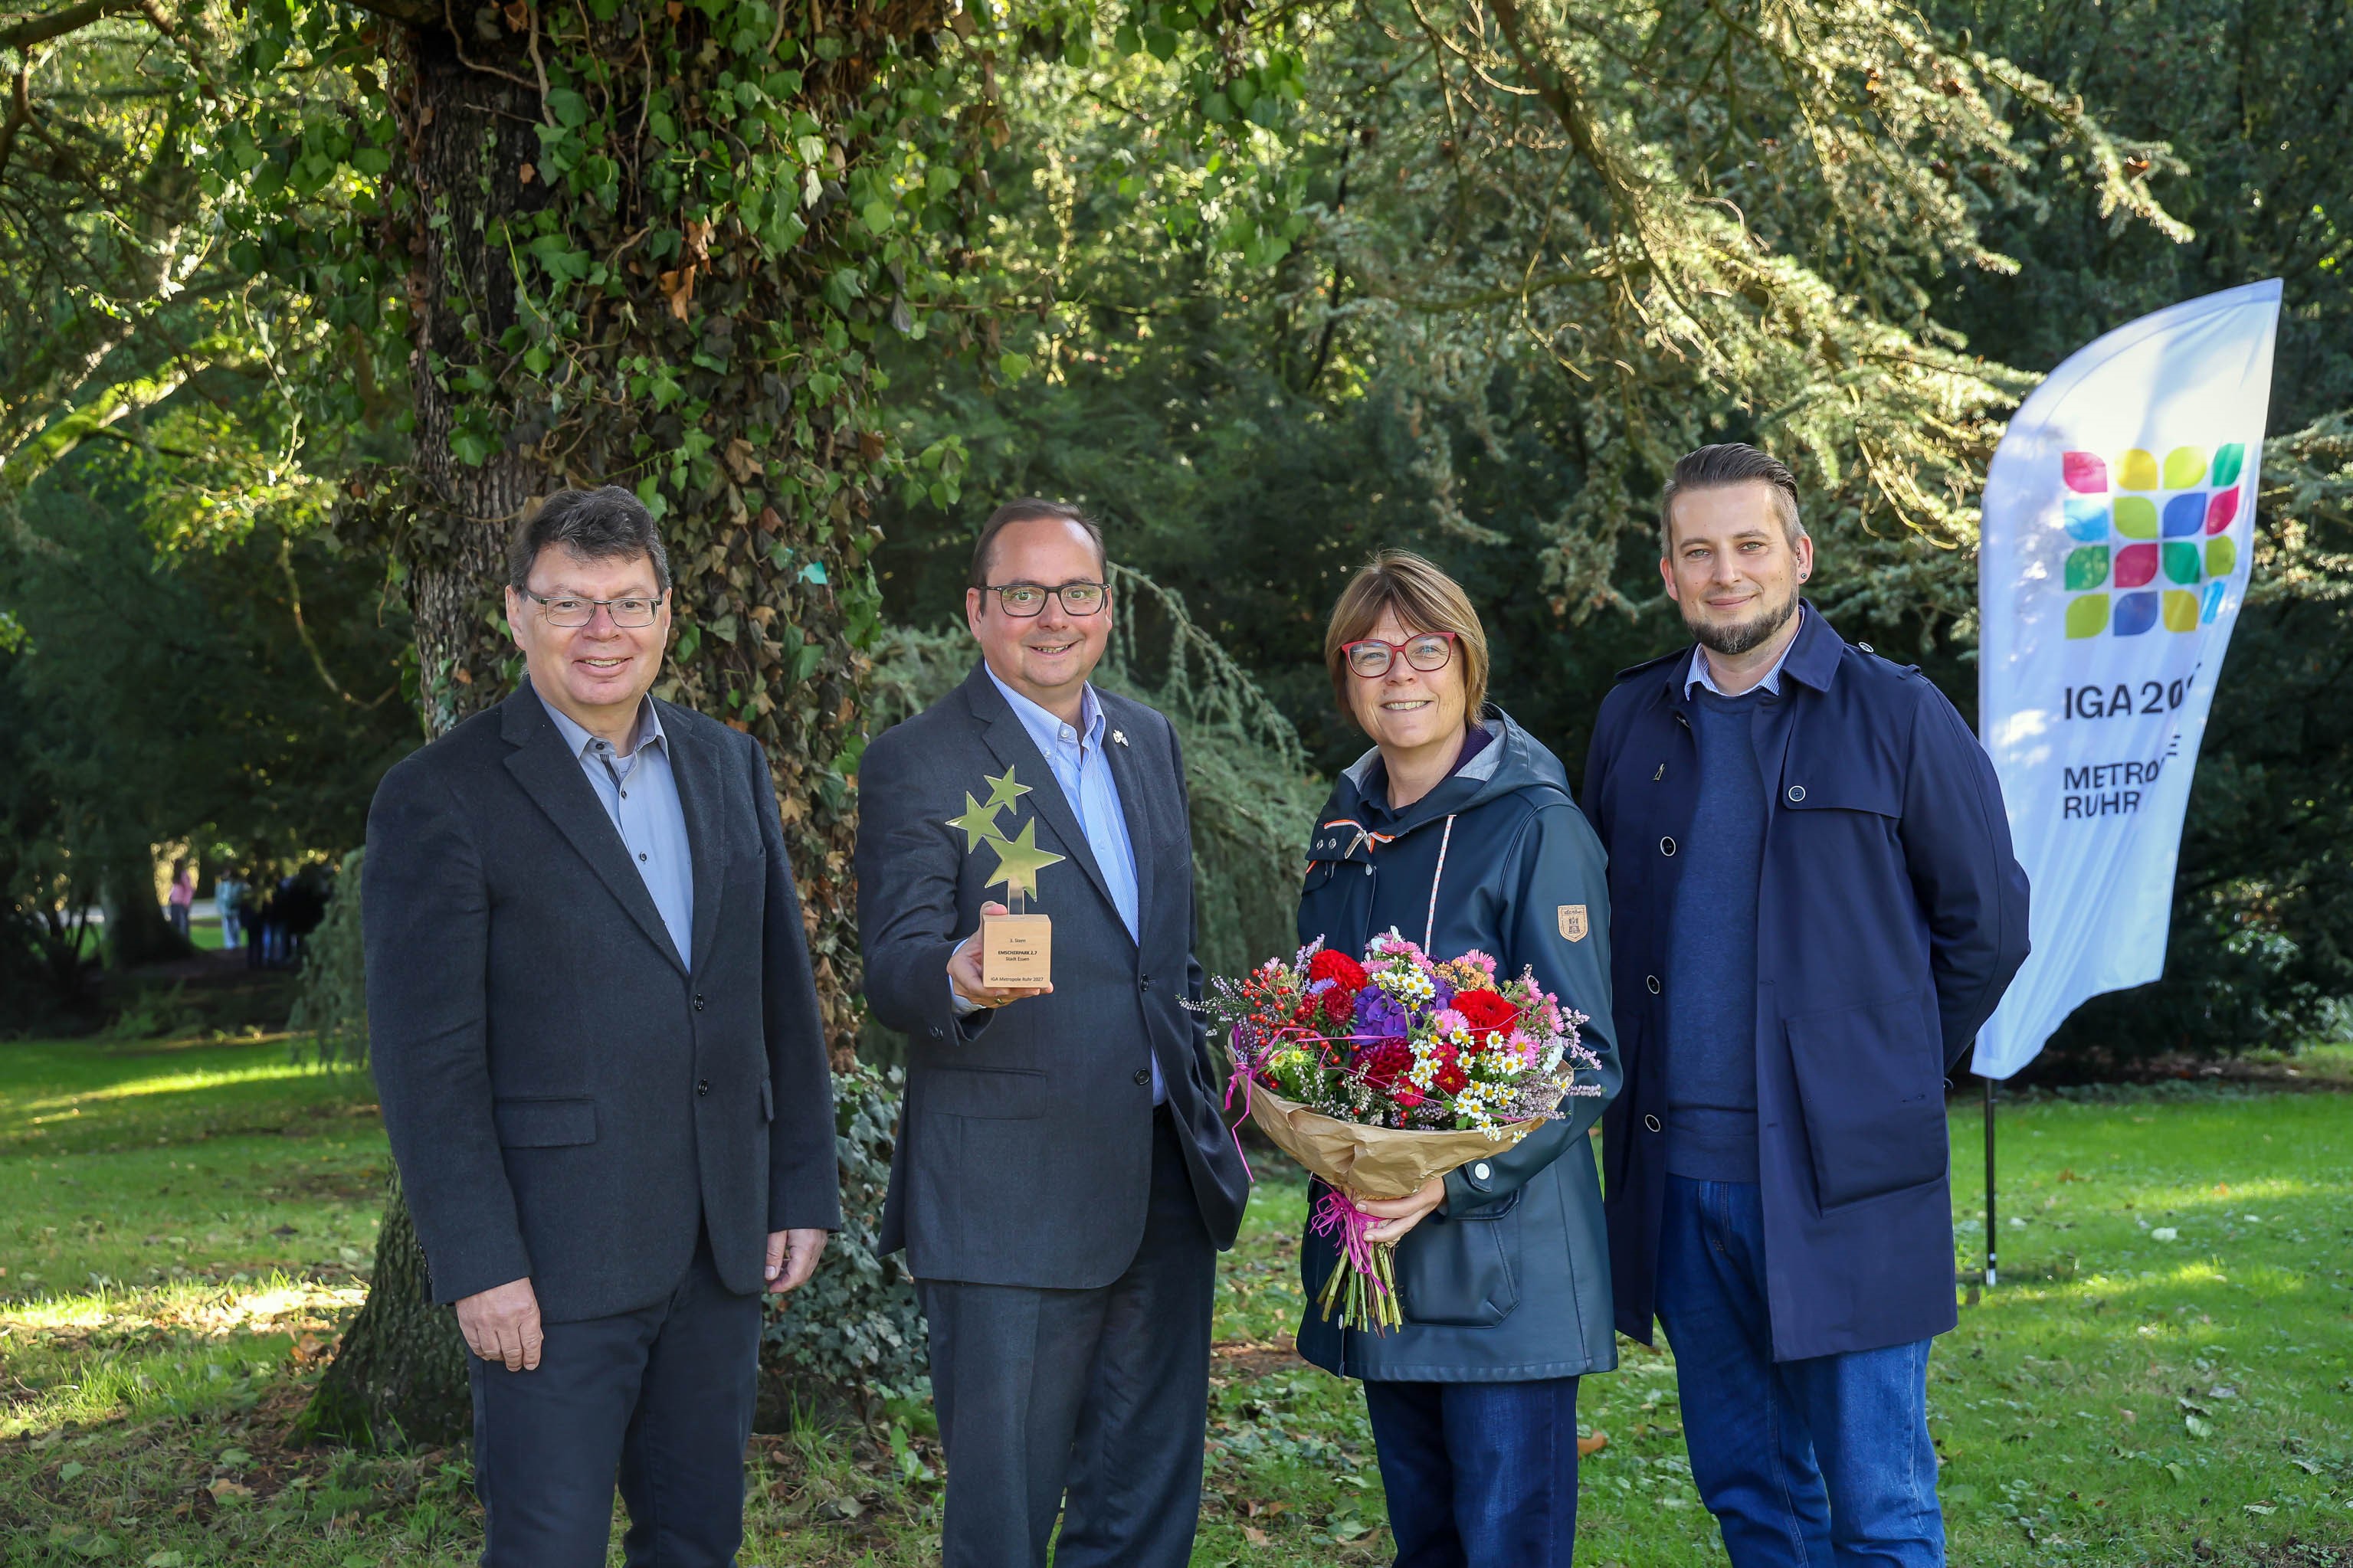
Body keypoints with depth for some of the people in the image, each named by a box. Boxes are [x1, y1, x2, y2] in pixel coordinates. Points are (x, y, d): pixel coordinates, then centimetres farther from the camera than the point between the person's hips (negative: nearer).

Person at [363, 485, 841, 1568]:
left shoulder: (729, 768, 11)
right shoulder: (440, 797, -7)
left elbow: (783, 994, 14)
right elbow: (425, 1057, -11)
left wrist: (804, 1188, 9)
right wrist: (478, 1266, -15)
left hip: (720, 1241, 6)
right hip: (555, 1260, -5)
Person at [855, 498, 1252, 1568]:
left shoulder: (1148, 740, 14)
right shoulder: (915, 764, -7)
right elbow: (894, 965, -17)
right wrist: (960, 978, -39)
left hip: (1166, 1185, 6)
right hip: (1009, 1203, -6)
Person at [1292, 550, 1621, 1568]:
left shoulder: (1536, 825, -9)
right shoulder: (1346, 826, 12)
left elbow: (1585, 1058, -11)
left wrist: (1462, 1178, -23)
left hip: (1504, 1253, -6)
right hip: (1376, 1243, 7)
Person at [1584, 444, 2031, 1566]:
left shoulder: (1898, 715, -3)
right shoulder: (1631, 721, 10)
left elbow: (1988, 926, 2)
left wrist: (1892, 1071, 6)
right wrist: (1645, 1077, 11)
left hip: (1841, 1174, -4)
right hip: (1677, 1174, 4)